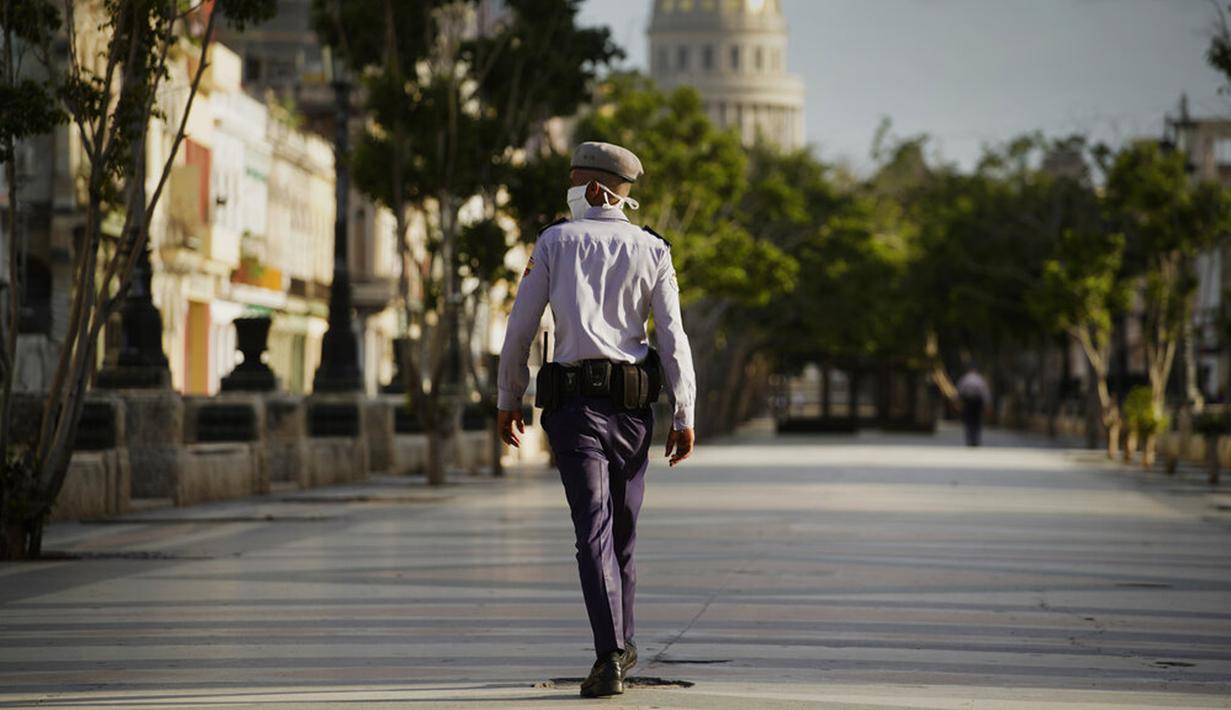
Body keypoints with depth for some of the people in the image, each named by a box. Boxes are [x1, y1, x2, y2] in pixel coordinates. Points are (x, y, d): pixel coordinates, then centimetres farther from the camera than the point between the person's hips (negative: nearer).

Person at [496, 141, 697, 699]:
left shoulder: (555, 242, 1)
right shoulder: (651, 250, 4)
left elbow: (520, 328, 1)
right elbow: (673, 339, -2)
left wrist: (508, 400, 11)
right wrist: (684, 416, 1)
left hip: (573, 401, -2)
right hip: (632, 402, 2)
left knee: (594, 529, -7)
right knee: (623, 526, 17)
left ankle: (610, 657, -19)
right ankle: (621, 645, 29)